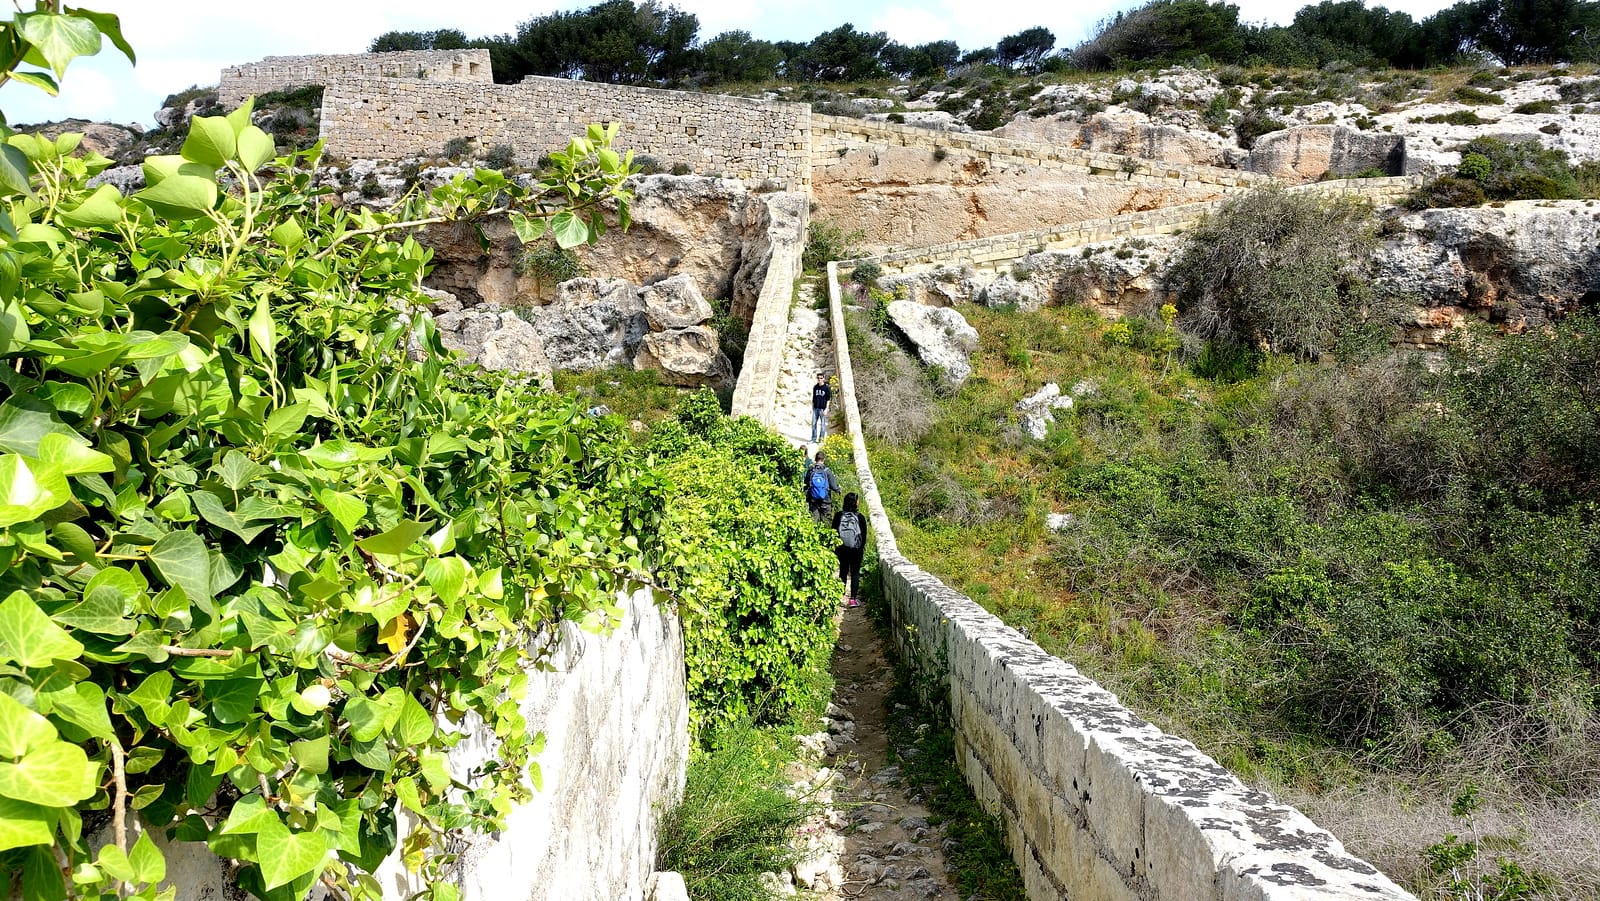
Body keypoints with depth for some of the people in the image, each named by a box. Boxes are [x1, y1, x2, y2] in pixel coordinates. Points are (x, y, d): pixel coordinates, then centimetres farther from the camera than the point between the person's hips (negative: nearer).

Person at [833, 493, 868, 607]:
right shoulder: (860, 517, -8)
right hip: (856, 549, -2)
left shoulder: (838, 516, -5)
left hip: (842, 549, 2)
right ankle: (853, 599, 1)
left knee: (843, 572, 14)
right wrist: (862, 546, 14)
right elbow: (864, 534, -1)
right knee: (855, 573, 5)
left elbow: (833, 532, 1)